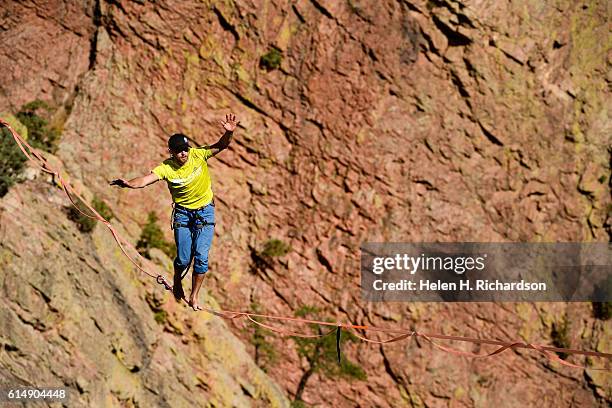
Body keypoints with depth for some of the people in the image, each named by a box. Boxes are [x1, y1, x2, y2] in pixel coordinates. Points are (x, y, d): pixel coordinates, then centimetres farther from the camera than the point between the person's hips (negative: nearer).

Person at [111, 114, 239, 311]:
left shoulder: (198, 155, -16)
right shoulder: (167, 168, -18)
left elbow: (221, 145, -22)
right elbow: (146, 180, -31)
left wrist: (229, 133, -44)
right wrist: (129, 183, -52)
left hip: (205, 211, 0)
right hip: (182, 212, 0)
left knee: (201, 256, -7)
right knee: (183, 258, 0)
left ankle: (194, 297, 9)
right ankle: (177, 282, 34)